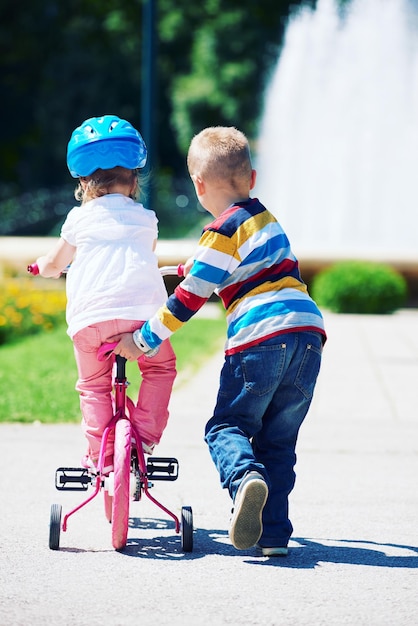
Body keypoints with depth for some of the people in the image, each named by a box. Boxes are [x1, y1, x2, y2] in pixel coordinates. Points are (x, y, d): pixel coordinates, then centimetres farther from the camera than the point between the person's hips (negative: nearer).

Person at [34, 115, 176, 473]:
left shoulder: (79, 219, 16)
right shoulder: (146, 219, 20)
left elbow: (52, 265, 30)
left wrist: (46, 266, 54)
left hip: (90, 316, 0)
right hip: (141, 309, 0)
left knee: (94, 385, 17)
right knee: (160, 369, 23)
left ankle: (100, 454, 9)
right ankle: (145, 438, 11)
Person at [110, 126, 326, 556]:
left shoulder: (223, 231, -2)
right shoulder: (264, 217, 23)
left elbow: (189, 298, -4)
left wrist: (143, 340, 4)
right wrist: (199, 267, 60)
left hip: (260, 339, -7)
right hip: (308, 333, 7)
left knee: (227, 427, 4)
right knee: (278, 440, 13)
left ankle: (245, 476, -27)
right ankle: (274, 533, 6)